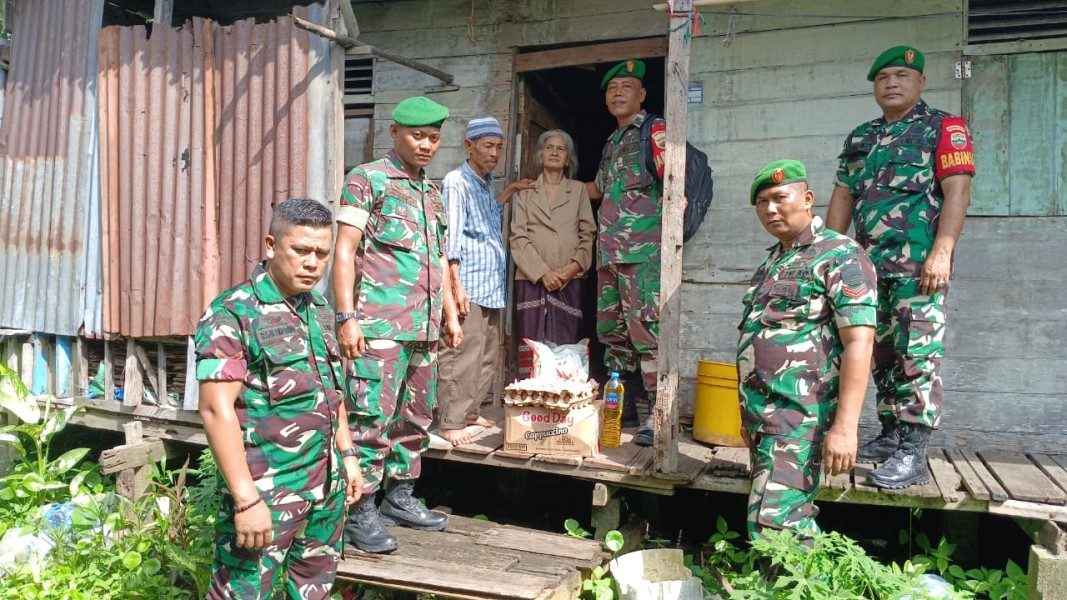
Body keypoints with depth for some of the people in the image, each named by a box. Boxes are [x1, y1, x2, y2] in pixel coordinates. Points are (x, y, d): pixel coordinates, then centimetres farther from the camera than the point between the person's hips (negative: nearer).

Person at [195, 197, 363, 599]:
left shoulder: (321, 311, 10)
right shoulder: (232, 313, -12)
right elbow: (217, 409, -19)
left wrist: (347, 455, 17)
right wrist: (247, 499, -23)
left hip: (327, 485, 7)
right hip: (267, 489, -7)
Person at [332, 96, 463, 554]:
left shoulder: (432, 192, 19)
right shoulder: (367, 179, -1)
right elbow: (345, 252, -7)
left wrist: (450, 314, 20)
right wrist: (347, 318, -14)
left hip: (425, 327, 7)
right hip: (380, 326, -7)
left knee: (416, 417, 13)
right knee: (373, 419, -7)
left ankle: (400, 498, 27)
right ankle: (361, 514, 4)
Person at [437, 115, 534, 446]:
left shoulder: (485, 184, 18)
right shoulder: (456, 181, -7)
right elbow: (452, 236, -13)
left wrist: (509, 191, 25)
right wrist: (456, 285, -18)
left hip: (493, 286, 9)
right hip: (470, 285, -9)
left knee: (488, 356, 12)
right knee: (463, 356, -8)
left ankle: (470, 411, 24)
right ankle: (451, 422, -1)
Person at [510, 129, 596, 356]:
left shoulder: (579, 190, 16)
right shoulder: (525, 193, 14)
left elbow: (588, 234, 9)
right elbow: (518, 237, 3)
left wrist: (574, 266, -8)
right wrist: (543, 272, -9)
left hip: (569, 281, 0)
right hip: (532, 279, 0)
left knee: (565, 345, -7)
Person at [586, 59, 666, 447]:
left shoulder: (655, 130, 1)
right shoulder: (612, 142, 24)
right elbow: (599, 189, 35)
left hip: (643, 250, -8)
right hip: (609, 253, 8)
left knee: (646, 329, -14)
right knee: (612, 332, 9)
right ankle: (623, 409, 17)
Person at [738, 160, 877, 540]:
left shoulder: (839, 256, -8)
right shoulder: (773, 262, 19)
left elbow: (858, 343, -16)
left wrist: (844, 426, -23)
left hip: (801, 416, -8)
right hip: (764, 416, 9)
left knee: (772, 525, -15)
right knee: (793, 519, 12)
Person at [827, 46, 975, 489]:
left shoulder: (944, 128, 1)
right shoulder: (859, 138, 19)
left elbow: (957, 192, -9)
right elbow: (842, 197, 18)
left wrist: (941, 253, -19)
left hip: (919, 264, -6)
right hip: (870, 264, 6)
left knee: (917, 354, -9)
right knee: (882, 352, 11)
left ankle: (913, 453, -5)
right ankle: (890, 436, 22)